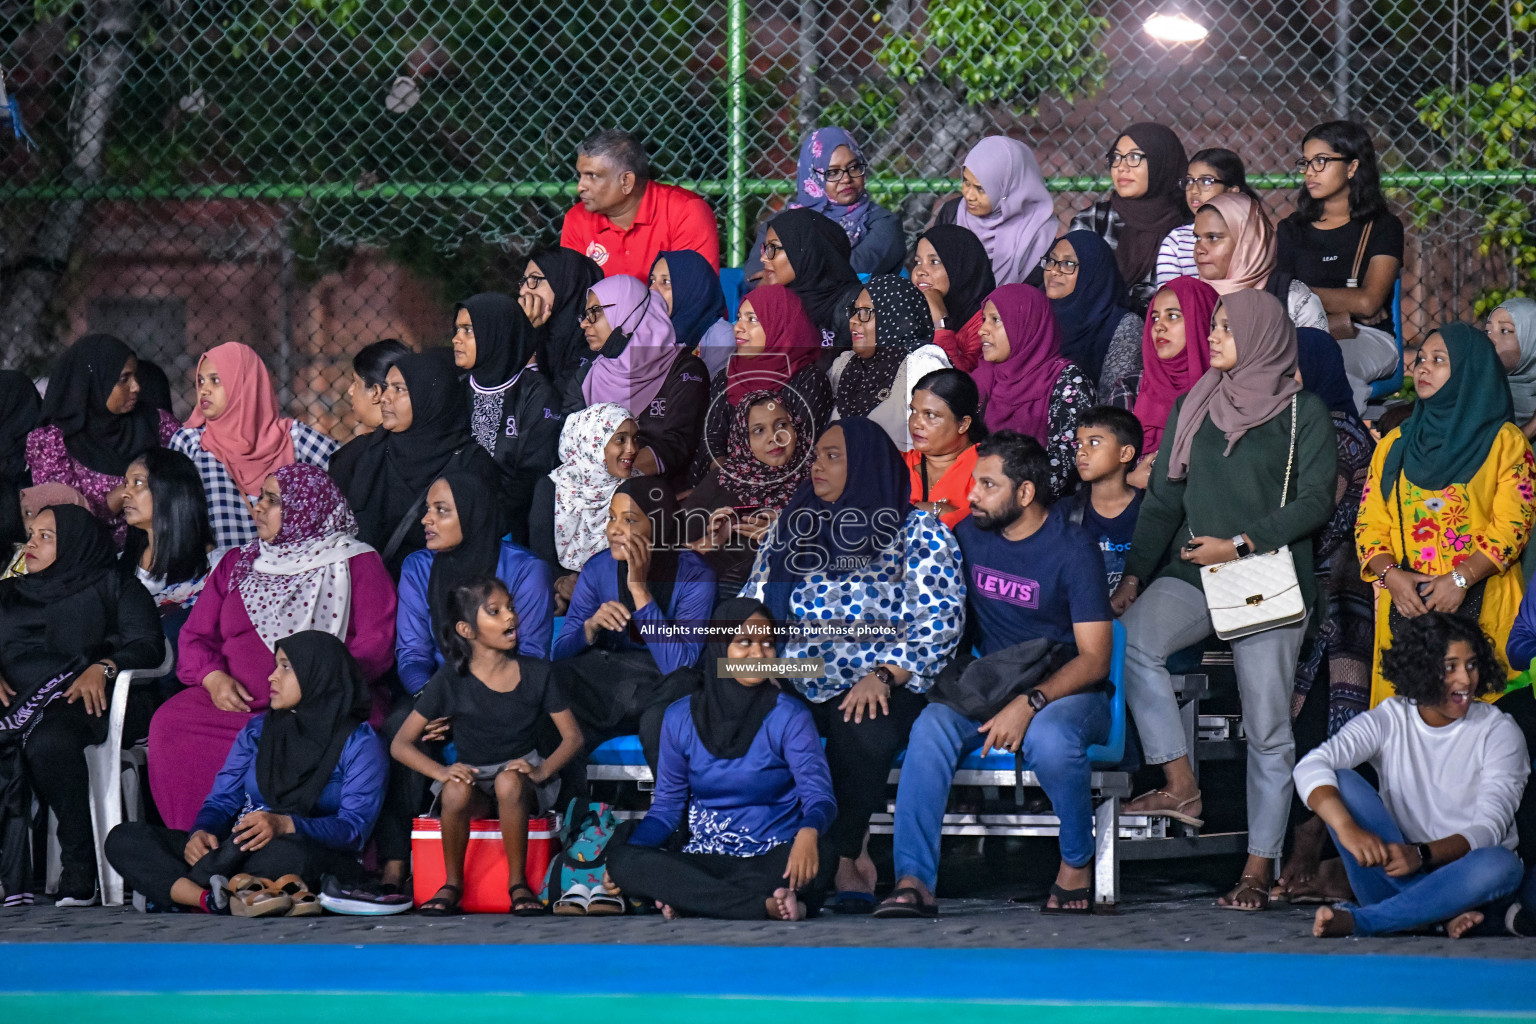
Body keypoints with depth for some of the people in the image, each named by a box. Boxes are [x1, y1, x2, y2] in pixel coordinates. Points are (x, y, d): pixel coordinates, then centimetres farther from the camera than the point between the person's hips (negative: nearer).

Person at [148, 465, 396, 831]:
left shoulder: (357, 564, 10)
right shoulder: (237, 564, 24)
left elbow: (375, 645, -1)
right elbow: (195, 636, 18)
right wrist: (214, 678, -5)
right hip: (235, 702, 4)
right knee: (168, 725, -26)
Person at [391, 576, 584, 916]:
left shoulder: (536, 673, -1)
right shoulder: (451, 680, -5)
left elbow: (572, 736, 1)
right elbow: (400, 744, -6)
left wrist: (541, 770, -19)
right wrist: (441, 771, -25)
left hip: (522, 777, 0)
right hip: (473, 778, 0)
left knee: (509, 781, -37)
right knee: (456, 791, -37)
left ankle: (518, 884, -23)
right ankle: (452, 884, -16)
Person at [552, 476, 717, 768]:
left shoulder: (694, 575, -11)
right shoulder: (598, 569, 0)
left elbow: (677, 663, -22)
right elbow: (560, 654, -1)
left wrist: (639, 588, -24)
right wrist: (591, 626, -23)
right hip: (607, 684, 3)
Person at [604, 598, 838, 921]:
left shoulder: (789, 716, -2)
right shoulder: (681, 718, 6)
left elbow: (818, 794, -13)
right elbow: (667, 806, 10)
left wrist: (808, 832, -39)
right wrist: (622, 858, -9)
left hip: (772, 857, -3)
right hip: (705, 856, 3)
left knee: (816, 859, -38)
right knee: (623, 861, -27)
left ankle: (689, 898, -28)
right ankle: (764, 905, -31)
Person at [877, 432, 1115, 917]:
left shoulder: (1073, 549, -9)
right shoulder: (968, 535, 7)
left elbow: (1094, 658, -14)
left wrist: (1030, 703, -28)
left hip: (1065, 691, -4)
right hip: (987, 685, 4)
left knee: (1048, 738, -38)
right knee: (931, 728, -28)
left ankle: (1077, 862, -10)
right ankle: (913, 881, -34)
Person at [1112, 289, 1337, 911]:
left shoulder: (1303, 413, 2)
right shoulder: (1194, 409, 15)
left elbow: (1314, 503, -5)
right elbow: (1164, 499, 15)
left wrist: (1239, 545, -13)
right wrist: (1134, 574, 5)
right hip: (1192, 574, 4)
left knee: (1267, 727, -5)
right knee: (1128, 637, -27)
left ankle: (1259, 868, 1)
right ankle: (1180, 789, -22)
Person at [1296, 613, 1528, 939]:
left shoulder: (1498, 731, -3)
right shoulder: (1389, 720, -1)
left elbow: (1489, 828, -13)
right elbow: (1310, 767, -17)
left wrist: (1422, 853, -32)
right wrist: (1347, 828, -37)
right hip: (1396, 871, 1)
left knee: (1498, 865, -37)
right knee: (1340, 784, -21)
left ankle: (1357, 920, -35)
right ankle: (1437, 913, -29)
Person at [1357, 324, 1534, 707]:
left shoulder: (1504, 442, 4)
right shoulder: (1394, 445, 17)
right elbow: (1370, 523, 11)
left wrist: (1460, 579, -17)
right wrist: (1391, 574, -9)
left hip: (1481, 605, -3)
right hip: (1405, 604, 3)